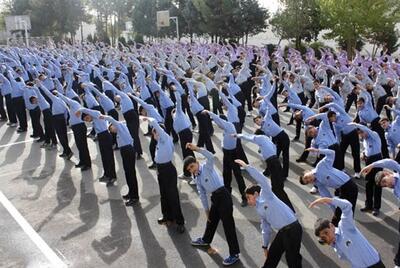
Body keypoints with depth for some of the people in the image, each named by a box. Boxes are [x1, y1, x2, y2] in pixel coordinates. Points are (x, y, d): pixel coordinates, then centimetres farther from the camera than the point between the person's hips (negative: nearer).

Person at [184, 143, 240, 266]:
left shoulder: (207, 166, -6)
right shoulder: (197, 178, 14)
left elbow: (211, 157, -29)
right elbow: (202, 195, 18)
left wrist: (196, 149, -34)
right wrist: (206, 210, 20)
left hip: (223, 195, -9)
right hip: (215, 198, 9)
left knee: (228, 224, -3)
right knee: (211, 220, 27)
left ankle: (234, 254, 6)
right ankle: (206, 240, 53)